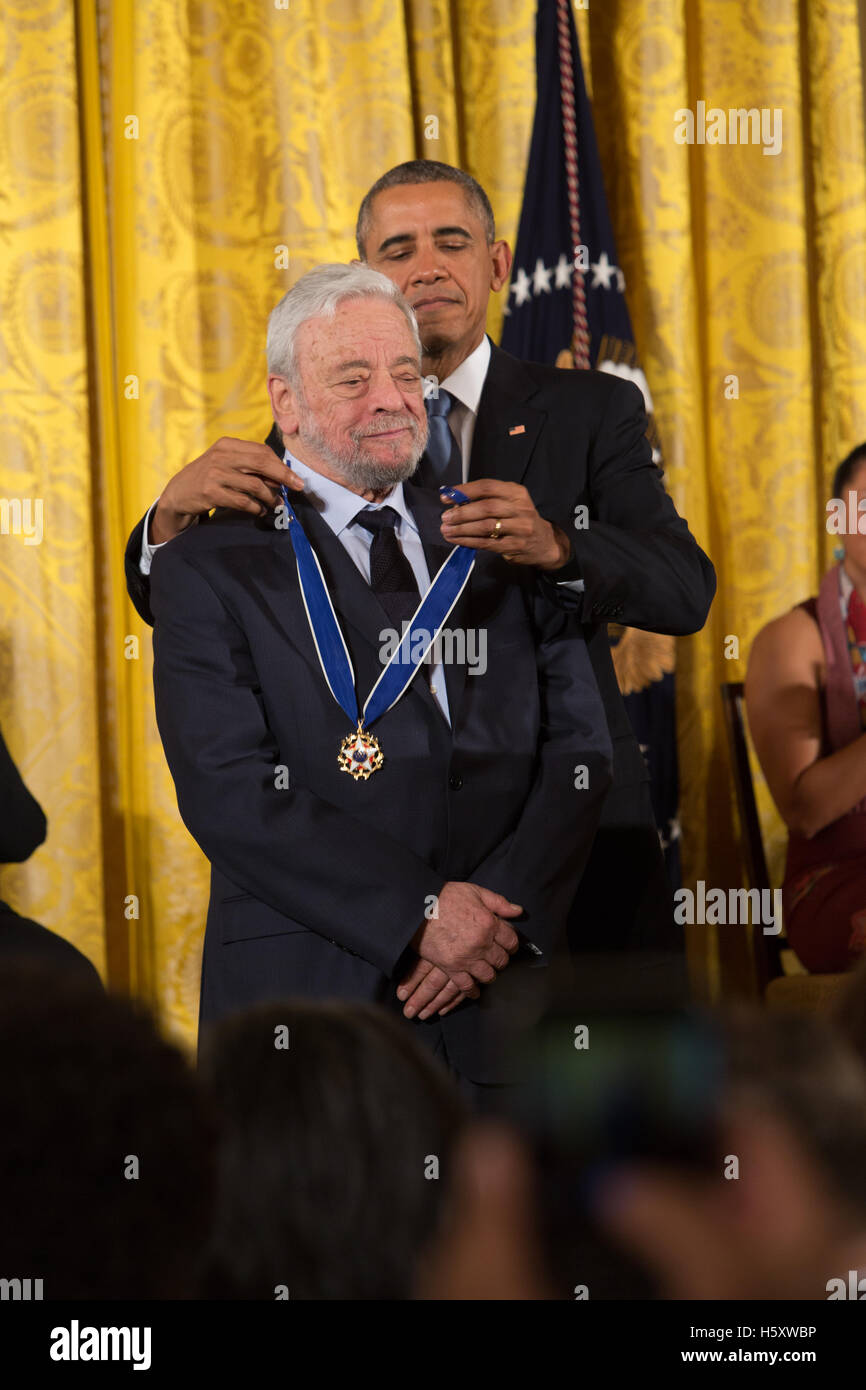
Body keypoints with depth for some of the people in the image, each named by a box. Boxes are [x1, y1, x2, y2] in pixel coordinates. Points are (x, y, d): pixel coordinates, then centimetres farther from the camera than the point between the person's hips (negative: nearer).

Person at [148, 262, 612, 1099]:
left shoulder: (498, 550, 13)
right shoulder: (209, 572, 2)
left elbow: (577, 747, 7)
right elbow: (228, 791, -9)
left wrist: (503, 911, -9)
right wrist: (419, 913, -15)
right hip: (305, 1002, -3)